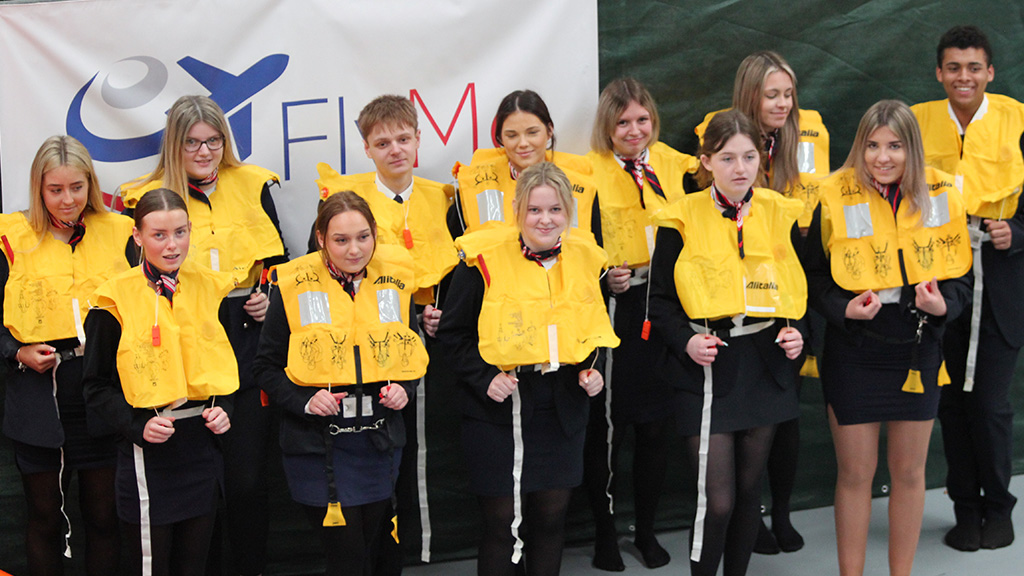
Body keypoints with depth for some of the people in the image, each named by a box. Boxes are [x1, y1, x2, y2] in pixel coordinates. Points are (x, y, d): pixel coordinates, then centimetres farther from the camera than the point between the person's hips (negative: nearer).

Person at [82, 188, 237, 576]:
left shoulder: (210, 288, 5)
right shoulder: (115, 300, -8)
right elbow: (97, 387, -2)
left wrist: (223, 408, -1)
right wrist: (137, 425, -16)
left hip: (202, 446, 4)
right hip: (146, 453, -4)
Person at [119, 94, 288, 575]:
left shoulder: (252, 185, 9)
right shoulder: (147, 198, 3)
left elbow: (278, 261, 17)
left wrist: (270, 296, -1)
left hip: (246, 350, 1)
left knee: (248, 478, 1)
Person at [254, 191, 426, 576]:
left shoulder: (394, 282, 4)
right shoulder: (295, 288, -6)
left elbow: (412, 353, 16)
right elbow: (267, 366, -1)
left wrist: (404, 389, -4)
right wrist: (303, 401, -17)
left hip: (380, 441, 4)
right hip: (317, 443, -4)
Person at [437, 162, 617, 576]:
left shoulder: (584, 259, 4)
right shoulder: (485, 260, -10)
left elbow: (594, 331, 18)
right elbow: (453, 333, -3)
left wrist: (591, 371, 2)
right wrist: (483, 378, -14)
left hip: (561, 411, 4)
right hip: (498, 407, -4)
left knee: (552, 511, 10)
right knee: (501, 517, 1)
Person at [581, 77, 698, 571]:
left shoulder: (670, 161, 8)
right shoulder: (588, 171, -4)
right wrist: (601, 276, -19)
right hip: (613, 310, -4)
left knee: (657, 425, 9)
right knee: (606, 425, 2)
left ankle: (646, 530, 27)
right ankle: (604, 534, 20)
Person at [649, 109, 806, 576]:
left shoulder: (780, 214, 5)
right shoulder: (682, 219, -6)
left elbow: (800, 289, 14)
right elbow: (661, 299, 0)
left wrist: (795, 333, -3)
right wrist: (686, 341, -16)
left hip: (765, 366, 4)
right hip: (706, 369, -4)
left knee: (749, 490, 13)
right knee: (717, 501, -9)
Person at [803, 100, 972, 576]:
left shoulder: (941, 196, -2)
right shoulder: (836, 198, -8)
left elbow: (960, 274, 5)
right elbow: (814, 274, 1)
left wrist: (943, 305, -16)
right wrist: (843, 308, -17)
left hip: (918, 349, 2)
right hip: (853, 351, -2)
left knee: (909, 471, 12)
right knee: (855, 472, 5)